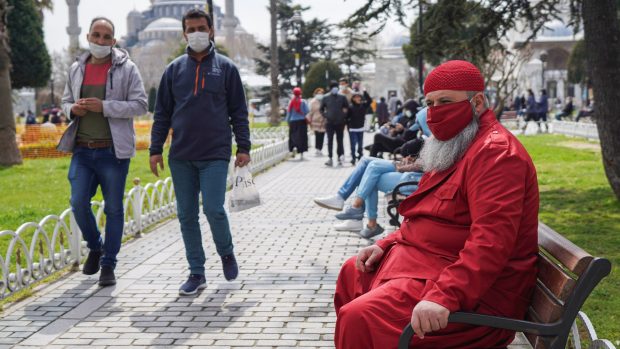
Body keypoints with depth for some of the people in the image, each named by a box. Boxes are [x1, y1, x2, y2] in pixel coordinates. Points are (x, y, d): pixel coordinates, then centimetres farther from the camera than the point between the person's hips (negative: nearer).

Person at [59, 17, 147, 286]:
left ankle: (108, 264, 15)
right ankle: (95, 247, 25)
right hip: (82, 150, 3)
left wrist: (104, 107, -17)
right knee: (79, 203, -3)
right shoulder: (76, 69, 11)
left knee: (114, 209, 3)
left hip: (113, 151, -3)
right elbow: (65, 102, 21)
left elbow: (140, 105, -7)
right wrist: (73, 109, -3)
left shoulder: (126, 69, -2)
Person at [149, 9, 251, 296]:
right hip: (181, 157, 3)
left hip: (215, 155, -3)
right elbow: (162, 113, 11)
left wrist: (243, 147, -1)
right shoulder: (174, 69, 9)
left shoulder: (226, 68, 4)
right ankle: (197, 273, 16)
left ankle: (226, 252, 18)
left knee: (213, 208, -13)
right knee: (187, 215, 5)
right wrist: (156, 149, 6)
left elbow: (239, 111, 5)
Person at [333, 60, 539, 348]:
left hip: (470, 295, -11)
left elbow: (491, 241, -30)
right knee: (352, 274, 26)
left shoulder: (495, 152, -18)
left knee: (360, 318, -26)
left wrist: (444, 297, -39)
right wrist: (385, 245, 10)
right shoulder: (454, 149, 17)